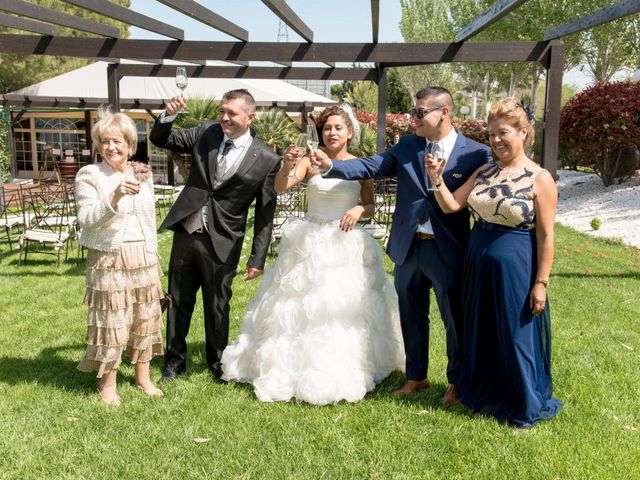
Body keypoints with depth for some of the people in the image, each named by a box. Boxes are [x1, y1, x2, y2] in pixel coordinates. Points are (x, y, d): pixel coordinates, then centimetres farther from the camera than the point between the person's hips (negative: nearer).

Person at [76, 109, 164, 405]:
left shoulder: (142, 174, 9)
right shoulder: (89, 175, -6)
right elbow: (86, 220, -17)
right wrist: (114, 197, -31)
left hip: (143, 257, 5)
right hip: (109, 258, -5)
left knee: (145, 318, 11)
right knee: (111, 320, -1)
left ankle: (143, 377, 26)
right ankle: (107, 384, 16)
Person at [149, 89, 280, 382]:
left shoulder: (267, 160, -9)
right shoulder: (206, 132, 1)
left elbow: (265, 214, -6)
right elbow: (160, 139, 11)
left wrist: (257, 259, -8)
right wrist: (168, 116, -10)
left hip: (222, 243, -3)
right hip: (186, 232, 4)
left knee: (217, 306, 11)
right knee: (178, 301, 14)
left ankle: (217, 363, 32)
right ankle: (175, 361, 32)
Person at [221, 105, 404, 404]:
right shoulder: (310, 162, -2)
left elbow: (371, 206, 9)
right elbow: (280, 188, -15)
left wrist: (359, 209, -13)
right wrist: (287, 165, -34)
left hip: (346, 245, 1)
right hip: (310, 244, -1)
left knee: (344, 308, 6)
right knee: (300, 307, 4)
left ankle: (343, 372, 23)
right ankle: (293, 367, 20)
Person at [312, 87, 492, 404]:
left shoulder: (475, 154, -7)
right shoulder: (406, 146, 3)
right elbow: (371, 166, -5)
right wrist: (332, 166, -17)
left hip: (448, 252, -4)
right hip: (407, 248, 4)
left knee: (455, 320, 10)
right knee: (412, 317, 18)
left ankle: (456, 382, 32)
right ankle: (416, 376, 37)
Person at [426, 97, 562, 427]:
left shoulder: (540, 178, -9)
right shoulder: (484, 172, 6)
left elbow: (546, 236, -10)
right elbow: (451, 205, 3)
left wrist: (541, 282, -12)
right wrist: (437, 178, -13)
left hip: (515, 269, -5)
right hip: (479, 266, 6)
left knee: (516, 336, 7)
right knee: (483, 334, 16)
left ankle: (525, 406, 28)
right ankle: (490, 397, 37)